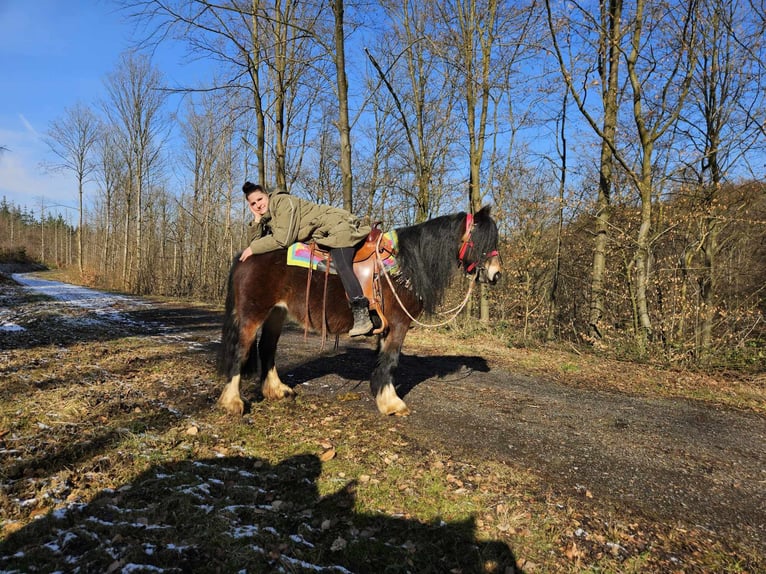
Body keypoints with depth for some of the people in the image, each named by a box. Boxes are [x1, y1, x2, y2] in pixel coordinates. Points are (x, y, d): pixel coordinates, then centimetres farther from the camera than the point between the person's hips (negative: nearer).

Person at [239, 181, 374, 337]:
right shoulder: (267, 218, 13)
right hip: (323, 236, 11)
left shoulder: (283, 201, -16)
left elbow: (283, 240, -23)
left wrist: (253, 248, -15)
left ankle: (362, 315, -36)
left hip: (338, 224, -11)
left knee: (341, 265, -29)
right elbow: (256, 241, 8)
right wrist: (256, 219, -3)